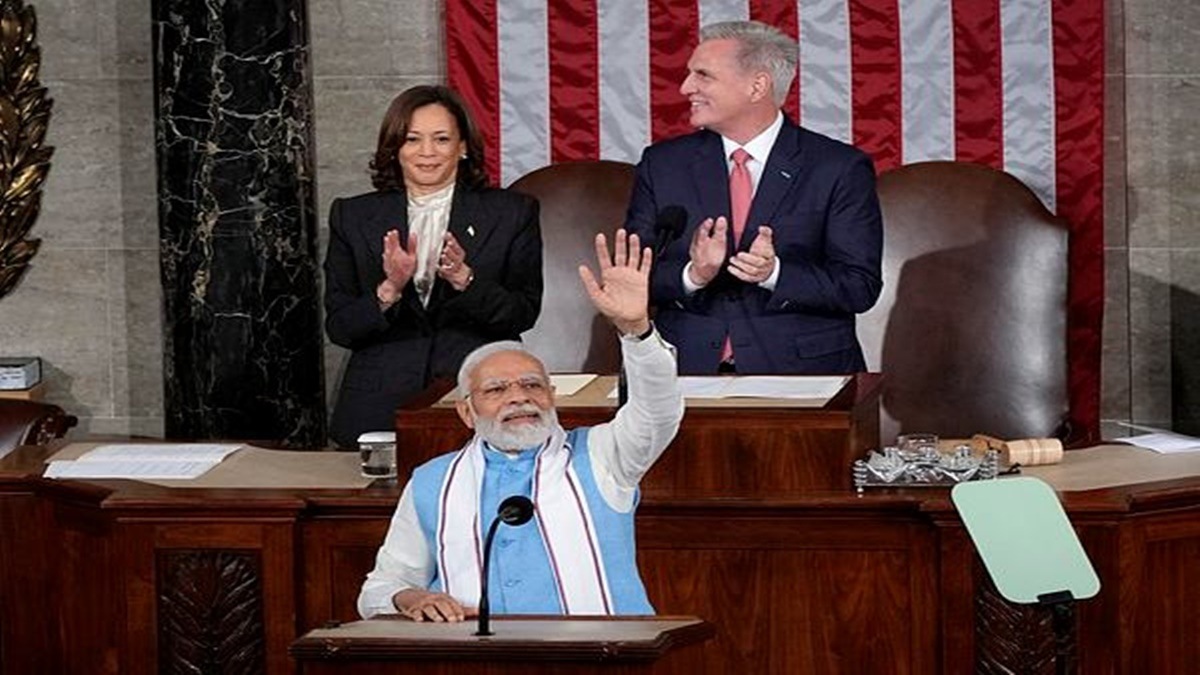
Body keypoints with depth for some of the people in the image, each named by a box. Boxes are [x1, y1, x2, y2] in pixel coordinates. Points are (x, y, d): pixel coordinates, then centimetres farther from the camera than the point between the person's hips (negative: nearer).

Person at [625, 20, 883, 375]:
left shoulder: (841, 169, 2)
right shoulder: (662, 165, 10)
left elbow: (861, 287, -2)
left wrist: (774, 273, -17)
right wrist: (692, 276, -13)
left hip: (801, 372, -1)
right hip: (689, 370, 1)